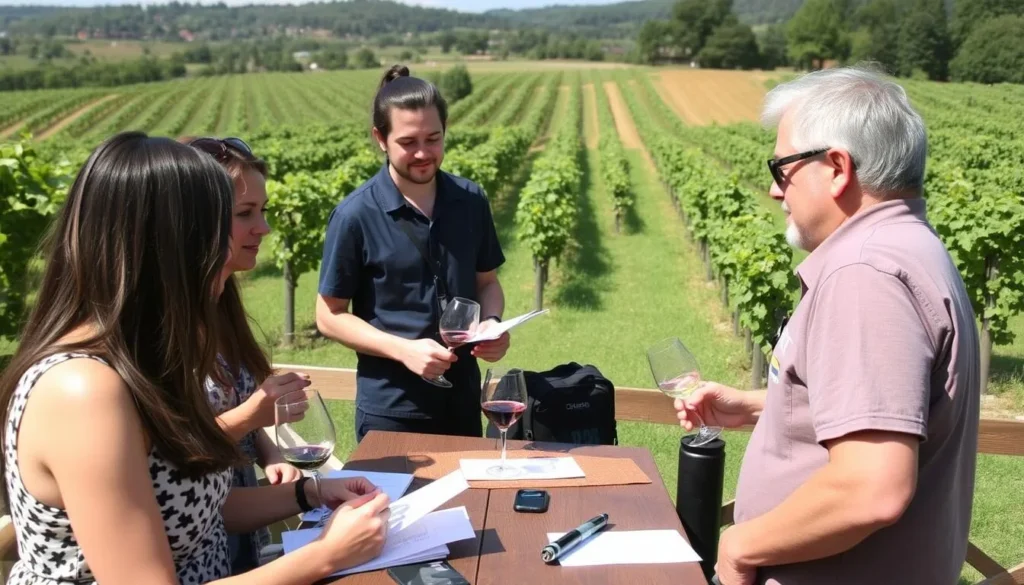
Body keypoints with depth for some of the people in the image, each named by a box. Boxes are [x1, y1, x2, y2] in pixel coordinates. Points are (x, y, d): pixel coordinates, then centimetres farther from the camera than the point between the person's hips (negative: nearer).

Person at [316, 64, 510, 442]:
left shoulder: (471, 201, -1)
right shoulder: (355, 216, -12)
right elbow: (330, 316, -7)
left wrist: (491, 322, -10)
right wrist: (403, 350, -19)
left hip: (462, 401, 4)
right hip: (390, 411, -4)